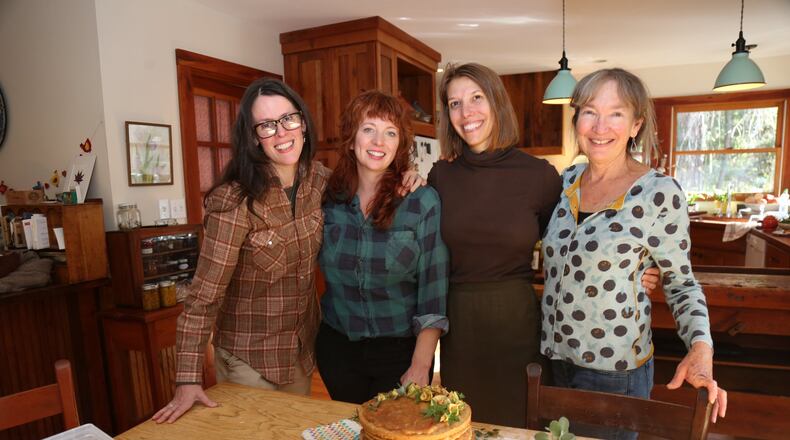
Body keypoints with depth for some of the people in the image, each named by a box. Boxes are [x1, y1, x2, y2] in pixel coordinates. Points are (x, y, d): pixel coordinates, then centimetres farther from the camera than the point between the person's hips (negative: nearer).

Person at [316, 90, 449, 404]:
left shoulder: (422, 201, -12)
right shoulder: (329, 199, -3)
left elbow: (433, 292, -12)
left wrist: (420, 366, -14)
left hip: (400, 351, -3)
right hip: (337, 348, 3)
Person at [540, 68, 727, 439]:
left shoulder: (660, 193, -15)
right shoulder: (567, 180, -1)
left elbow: (681, 283, -6)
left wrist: (701, 348, -21)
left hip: (614, 370, -5)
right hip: (552, 356, 5)